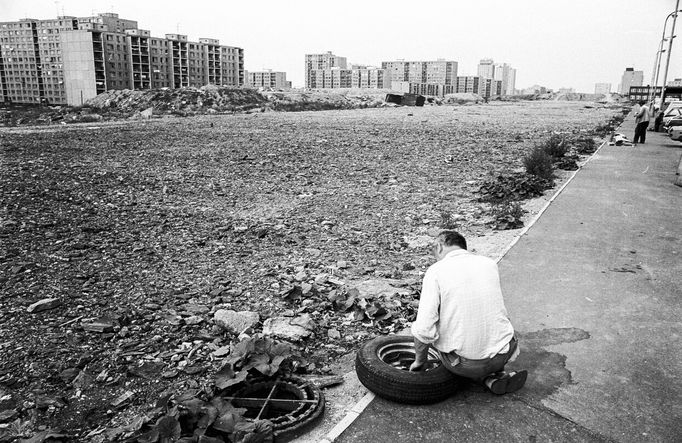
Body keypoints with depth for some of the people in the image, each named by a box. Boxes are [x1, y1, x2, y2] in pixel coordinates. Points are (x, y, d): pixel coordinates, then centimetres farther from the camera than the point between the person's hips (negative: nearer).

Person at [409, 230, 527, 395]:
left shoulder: (436, 270, -11)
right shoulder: (490, 264, 4)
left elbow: (424, 330, -17)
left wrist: (419, 361, 1)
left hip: (463, 364, -5)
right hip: (504, 355, 5)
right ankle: (498, 373, 13)